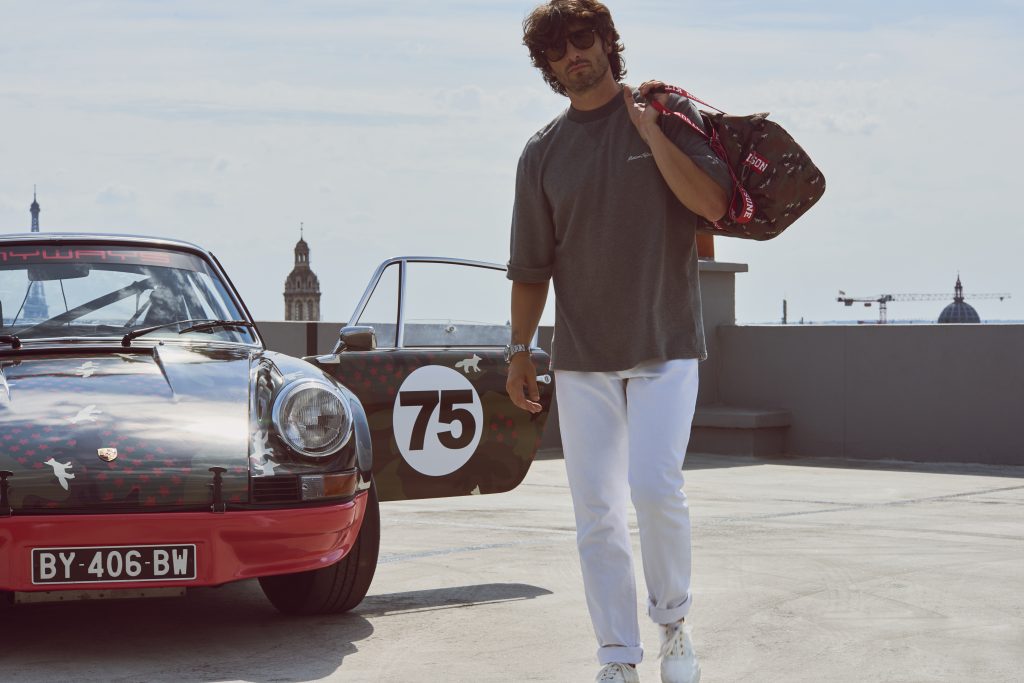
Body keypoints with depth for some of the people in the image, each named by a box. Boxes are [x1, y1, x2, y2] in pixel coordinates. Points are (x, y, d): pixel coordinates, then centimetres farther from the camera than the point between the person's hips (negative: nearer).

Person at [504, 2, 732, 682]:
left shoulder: (668, 112, 2)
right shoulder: (543, 152, 9)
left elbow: (714, 203, -12)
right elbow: (531, 266, 13)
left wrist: (649, 130, -11)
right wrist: (519, 351, 8)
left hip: (666, 345, -3)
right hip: (581, 357, 3)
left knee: (655, 486, -16)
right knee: (596, 512, 1)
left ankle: (674, 623, 8)